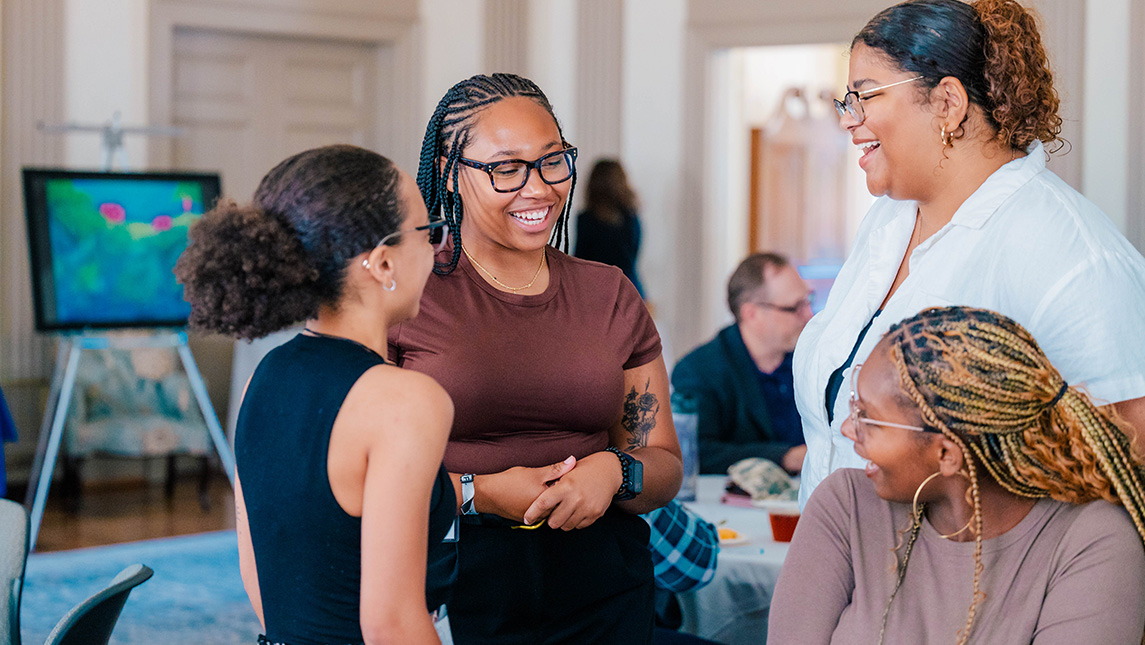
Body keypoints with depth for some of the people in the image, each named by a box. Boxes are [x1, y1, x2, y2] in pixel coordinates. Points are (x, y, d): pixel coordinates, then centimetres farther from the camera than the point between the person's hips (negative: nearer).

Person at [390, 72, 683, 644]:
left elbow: (665, 467, 11)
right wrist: (477, 494, -19)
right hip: (452, 594, -4)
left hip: (601, 596, 4)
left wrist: (614, 471, -10)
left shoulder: (610, 296, 8)